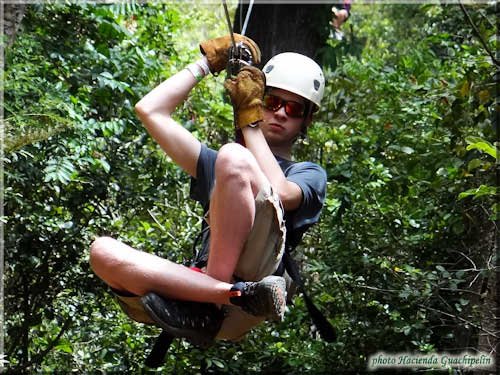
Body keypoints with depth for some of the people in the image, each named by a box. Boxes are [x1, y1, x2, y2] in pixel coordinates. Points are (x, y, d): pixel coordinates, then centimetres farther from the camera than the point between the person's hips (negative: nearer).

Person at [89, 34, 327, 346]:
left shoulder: (309, 174, 24)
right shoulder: (216, 165, 36)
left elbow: (279, 194, -2)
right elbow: (149, 110, 30)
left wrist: (250, 121, 9)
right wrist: (206, 62, 33)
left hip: (254, 271, -4)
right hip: (202, 279, 4)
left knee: (233, 158, -25)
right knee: (102, 250, -22)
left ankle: (212, 308, -29)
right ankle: (235, 294, -37)